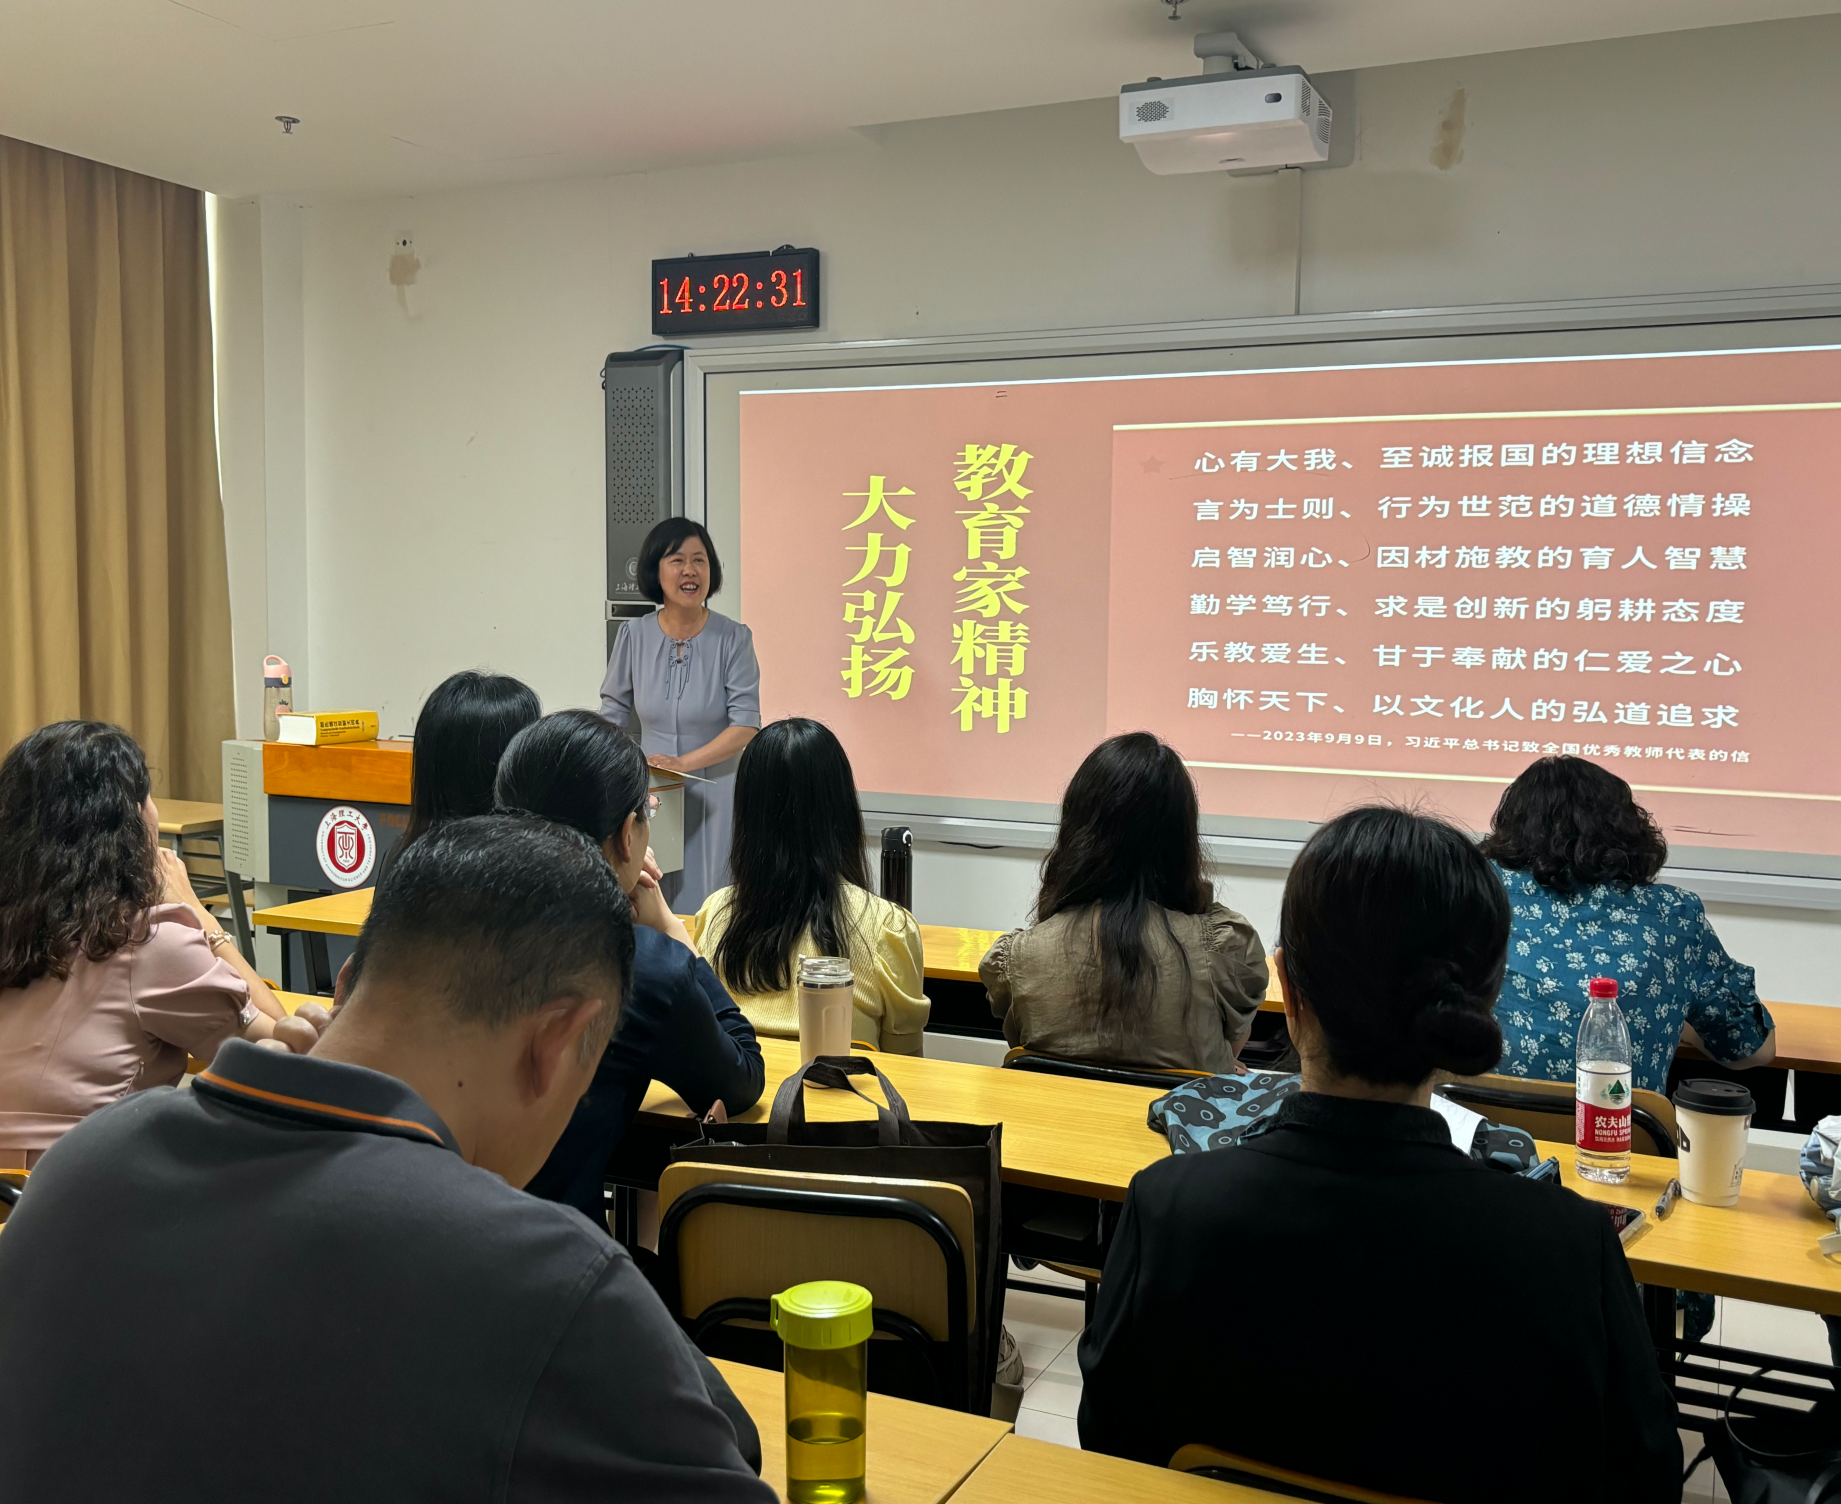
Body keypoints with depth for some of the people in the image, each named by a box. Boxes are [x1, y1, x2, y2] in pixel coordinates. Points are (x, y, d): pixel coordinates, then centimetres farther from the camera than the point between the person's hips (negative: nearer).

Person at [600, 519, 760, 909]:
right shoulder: (634, 636, 2)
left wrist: (683, 763, -17)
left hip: (714, 794, -2)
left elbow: (746, 724, -10)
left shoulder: (733, 639, -6)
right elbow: (614, 710, 13)